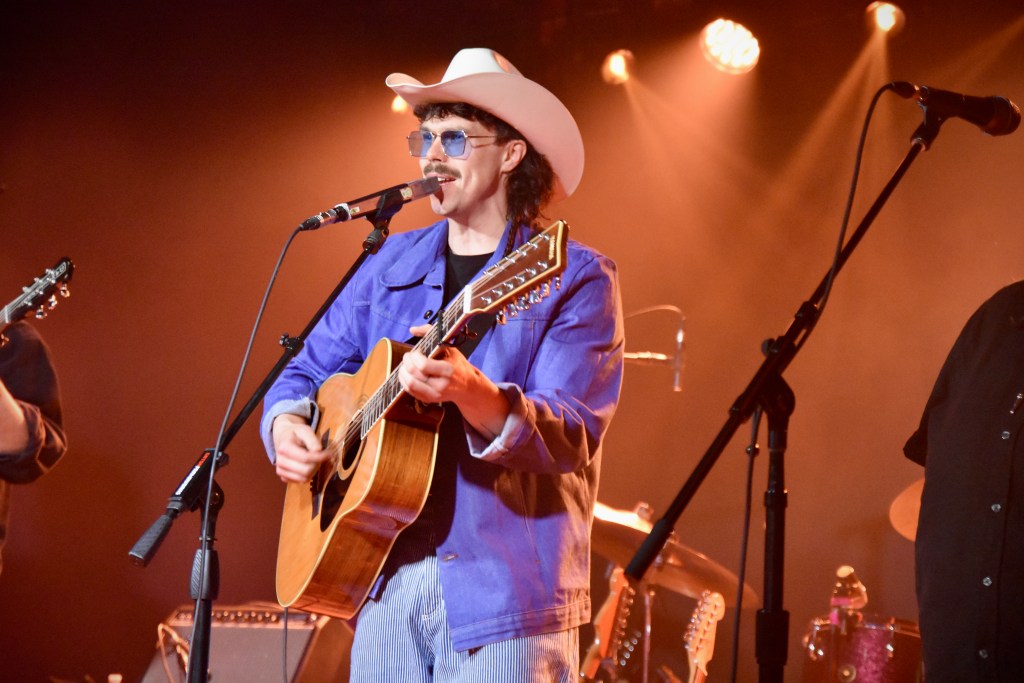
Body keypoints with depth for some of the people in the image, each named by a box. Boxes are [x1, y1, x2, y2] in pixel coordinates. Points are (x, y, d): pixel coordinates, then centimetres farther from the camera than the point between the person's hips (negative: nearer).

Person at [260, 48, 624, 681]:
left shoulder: (577, 279, -5)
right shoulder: (393, 264, 12)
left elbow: (571, 437, -16)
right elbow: (306, 372, 18)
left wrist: (470, 394, -33)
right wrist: (287, 426, -4)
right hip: (387, 578, 5)